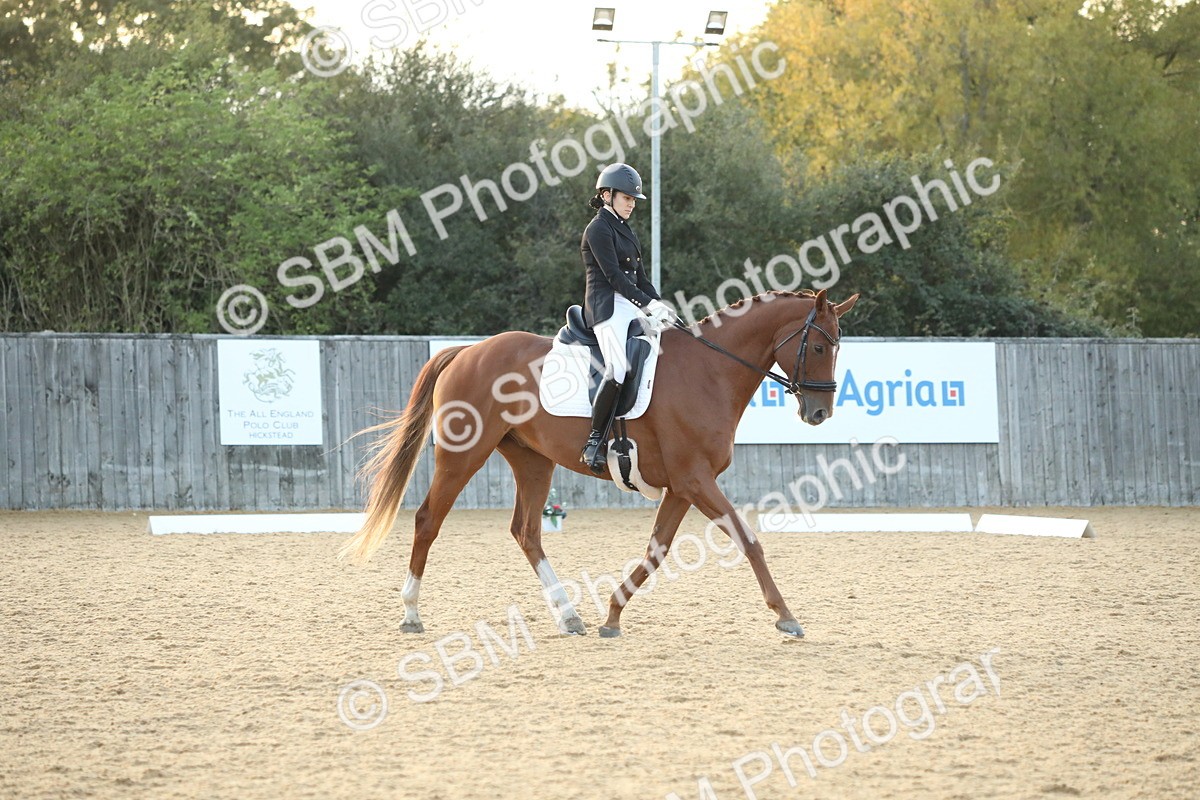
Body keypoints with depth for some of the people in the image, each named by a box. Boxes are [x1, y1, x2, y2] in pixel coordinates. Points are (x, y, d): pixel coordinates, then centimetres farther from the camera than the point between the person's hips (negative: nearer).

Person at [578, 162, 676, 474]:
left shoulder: (625, 231, 23)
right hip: (608, 305, -9)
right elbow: (613, 275, -14)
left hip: (632, 306, 9)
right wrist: (648, 305, -19)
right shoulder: (598, 229, -5)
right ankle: (595, 442, -26)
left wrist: (659, 305, 6)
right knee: (618, 369, -28)